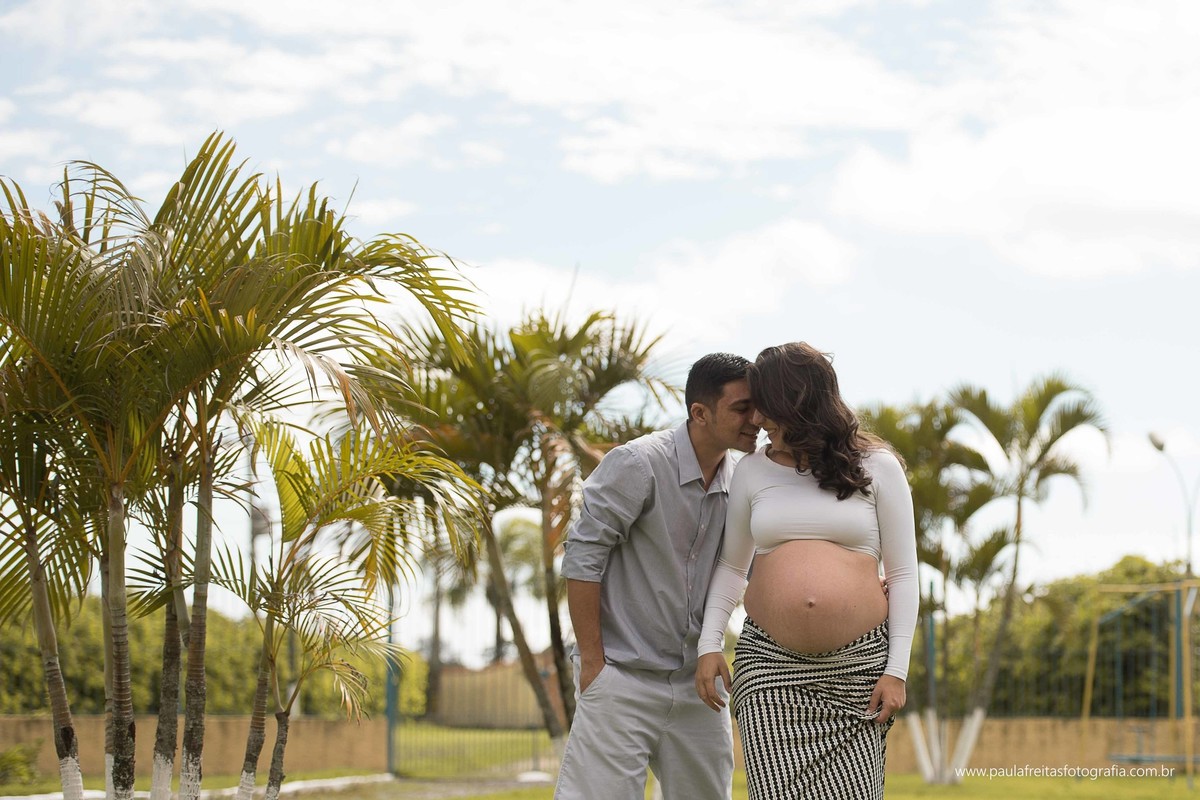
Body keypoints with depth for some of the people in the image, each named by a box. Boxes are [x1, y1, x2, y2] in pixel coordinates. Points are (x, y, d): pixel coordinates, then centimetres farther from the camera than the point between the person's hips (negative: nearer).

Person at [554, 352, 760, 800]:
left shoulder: (741, 481, 7)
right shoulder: (638, 465, -12)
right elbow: (582, 557, -12)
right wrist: (592, 662, -13)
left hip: (695, 681, 6)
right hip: (622, 679, -6)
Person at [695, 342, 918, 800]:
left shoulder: (876, 467, 3)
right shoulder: (752, 472, 10)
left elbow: (903, 573, 2)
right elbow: (731, 567, 18)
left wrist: (897, 670, -4)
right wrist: (709, 645, 6)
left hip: (859, 664, -2)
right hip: (769, 665, 2)